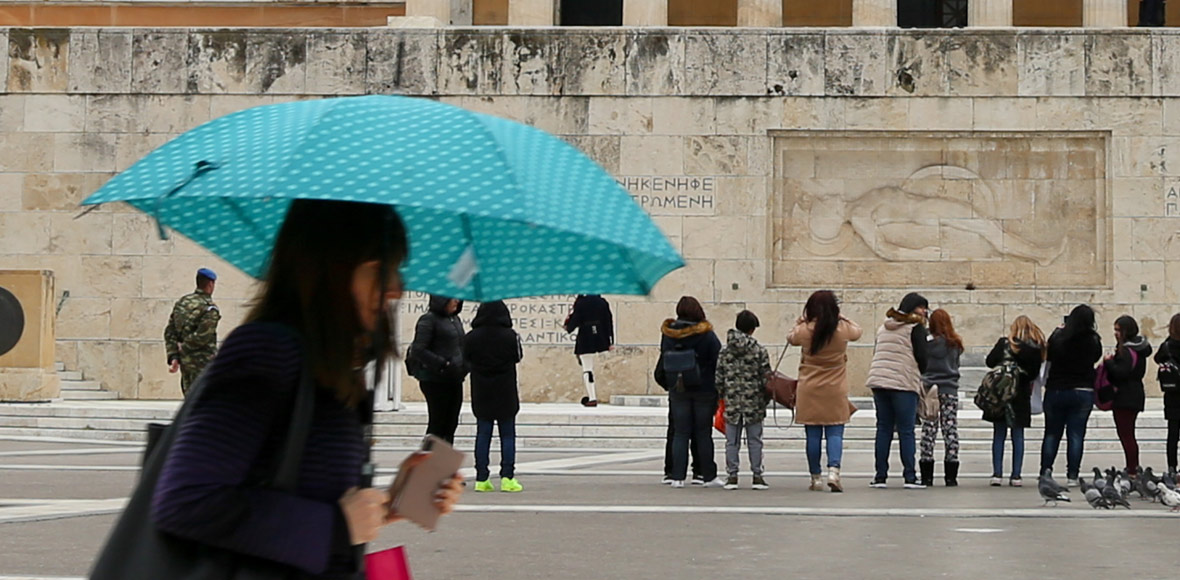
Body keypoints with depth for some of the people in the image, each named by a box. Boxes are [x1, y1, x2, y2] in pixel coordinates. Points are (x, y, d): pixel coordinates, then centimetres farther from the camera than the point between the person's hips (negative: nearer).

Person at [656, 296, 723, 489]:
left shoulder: (668, 334, 0)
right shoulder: (706, 335, -10)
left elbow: (663, 360, 10)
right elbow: (719, 362, -7)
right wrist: (719, 387, 1)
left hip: (677, 391, 2)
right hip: (704, 390, -2)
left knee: (680, 433, 6)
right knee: (703, 433, 5)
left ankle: (677, 476, 0)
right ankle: (708, 476, 10)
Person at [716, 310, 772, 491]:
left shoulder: (725, 352, 2)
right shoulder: (759, 351, -5)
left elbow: (719, 379, 3)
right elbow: (766, 378, -4)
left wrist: (722, 398, 15)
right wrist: (766, 399, 8)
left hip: (731, 403, 1)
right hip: (753, 403, -1)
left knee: (732, 441, 6)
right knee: (754, 440, 5)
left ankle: (732, 476, 6)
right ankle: (757, 476, 6)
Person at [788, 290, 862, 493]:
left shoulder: (805, 330, -7)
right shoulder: (843, 329, -6)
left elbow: (791, 338, 16)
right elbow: (857, 332, 18)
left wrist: (800, 322, 25)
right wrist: (840, 318, 25)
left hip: (809, 392, 1)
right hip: (835, 392, -1)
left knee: (813, 435, 6)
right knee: (835, 434, 1)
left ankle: (816, 478, 11)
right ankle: (834, 471, -18)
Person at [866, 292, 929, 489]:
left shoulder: (884, 326, 19)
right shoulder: (915, 327, -2)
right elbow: (922, 357, -6)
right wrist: (921, 373, 12)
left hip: (878, 380, 6)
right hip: (904, 383, -6)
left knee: (883, 429, 7)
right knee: (906, 431, -2)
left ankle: (880, 476, 4)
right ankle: (909, 476, -4)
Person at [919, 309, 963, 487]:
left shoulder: (927, 342, -6)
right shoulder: (955, 344, 2)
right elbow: (956, 365, 11)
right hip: (950, 390, 2)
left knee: (928, 431, 0)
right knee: (950, 429, 3)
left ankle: (927, 475, -2)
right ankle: (951, 476, 2)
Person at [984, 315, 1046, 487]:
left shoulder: (1004, 343, -8)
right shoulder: (1036, 348, -5)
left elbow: (990, 362, -7)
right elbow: (1034, 374, -2)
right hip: (1022, 394, 1)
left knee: (999, 434, 6)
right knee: (1018, 435, 8)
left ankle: (997, 474, 1)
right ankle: (1016, 475, 6)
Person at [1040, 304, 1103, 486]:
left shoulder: (1058, 337, -10)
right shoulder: (1093, 340, -9)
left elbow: (1048, 357, 6)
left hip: (1056, 391, 1)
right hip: (1083, 391, 0)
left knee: (1052, 434, 11)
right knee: (1076, 435, 3)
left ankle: (1045, 472, 11)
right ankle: (1072, 475, 0)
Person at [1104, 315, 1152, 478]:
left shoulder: (1127, 350, -17)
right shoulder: (1140, 348, 12)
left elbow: (1121, 372, -25)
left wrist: (1109, 362, -11)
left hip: (1125, 397, -10)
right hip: (1135, 396, 10)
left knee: (1125, 435, -6)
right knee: (1129, 435, 17)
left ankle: (1132, 472, -5)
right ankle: (1134, 469, 21)